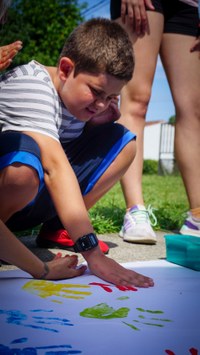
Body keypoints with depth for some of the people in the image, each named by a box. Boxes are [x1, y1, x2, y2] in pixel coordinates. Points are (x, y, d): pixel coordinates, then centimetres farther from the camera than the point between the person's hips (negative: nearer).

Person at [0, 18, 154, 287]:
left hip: (30, 203, 8)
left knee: (121, 140, 1)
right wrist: (92, 253, -41)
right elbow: (55, 166, -36)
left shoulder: (81, 92, 2)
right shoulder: (31, 86, -23)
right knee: (24, 155, -42)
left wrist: (98, 123, -10)